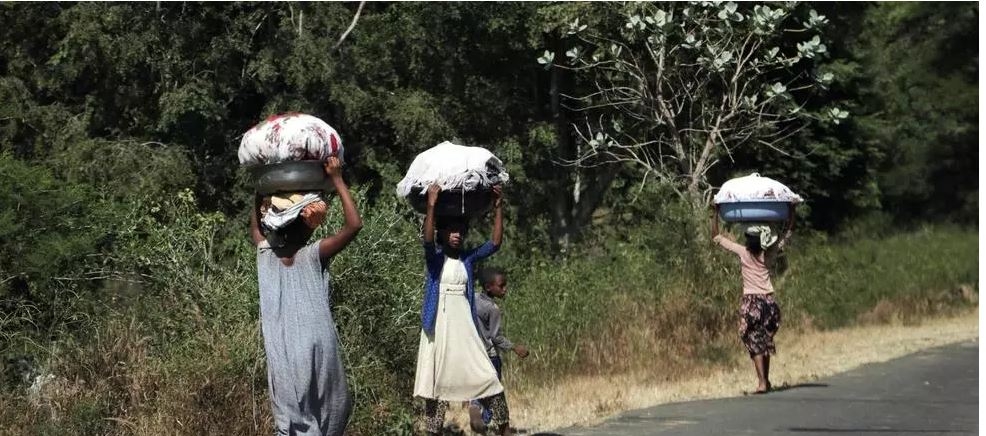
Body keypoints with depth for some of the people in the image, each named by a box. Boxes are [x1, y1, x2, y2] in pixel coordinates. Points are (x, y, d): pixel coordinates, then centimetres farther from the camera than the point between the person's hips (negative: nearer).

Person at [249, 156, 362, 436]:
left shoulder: (265, 254, 2)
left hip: (282, 353, 3)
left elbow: (254, 225, 24)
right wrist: (337, 180, -9)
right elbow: (354, 225, -12)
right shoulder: (312, 255, -8)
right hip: (315, 348, -3)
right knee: (328, 412, 11)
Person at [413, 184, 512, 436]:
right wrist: (431, 205, -31)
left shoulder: (468, 258, 9)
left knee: (488, 378, -4)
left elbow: (495, 243, -3)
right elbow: (427, 240, -23)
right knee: (437, 383, 2)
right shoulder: (434, 257, -1)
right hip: (439, 327, -3)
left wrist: (498, 208, -8)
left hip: (465, 328, 3)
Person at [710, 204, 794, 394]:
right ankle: (766, 380, 22)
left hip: (751, 302, -4)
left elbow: (716, 237, -1)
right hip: (769, 301, 4)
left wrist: (715, 213, 2)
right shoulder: (768, 253, 1)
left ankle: (762, 382, -12)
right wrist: (791, 210, 14)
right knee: (765, 342, 16)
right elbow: (788, 232, 13)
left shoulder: (743, 252, -7)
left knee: (755, 343, -3)